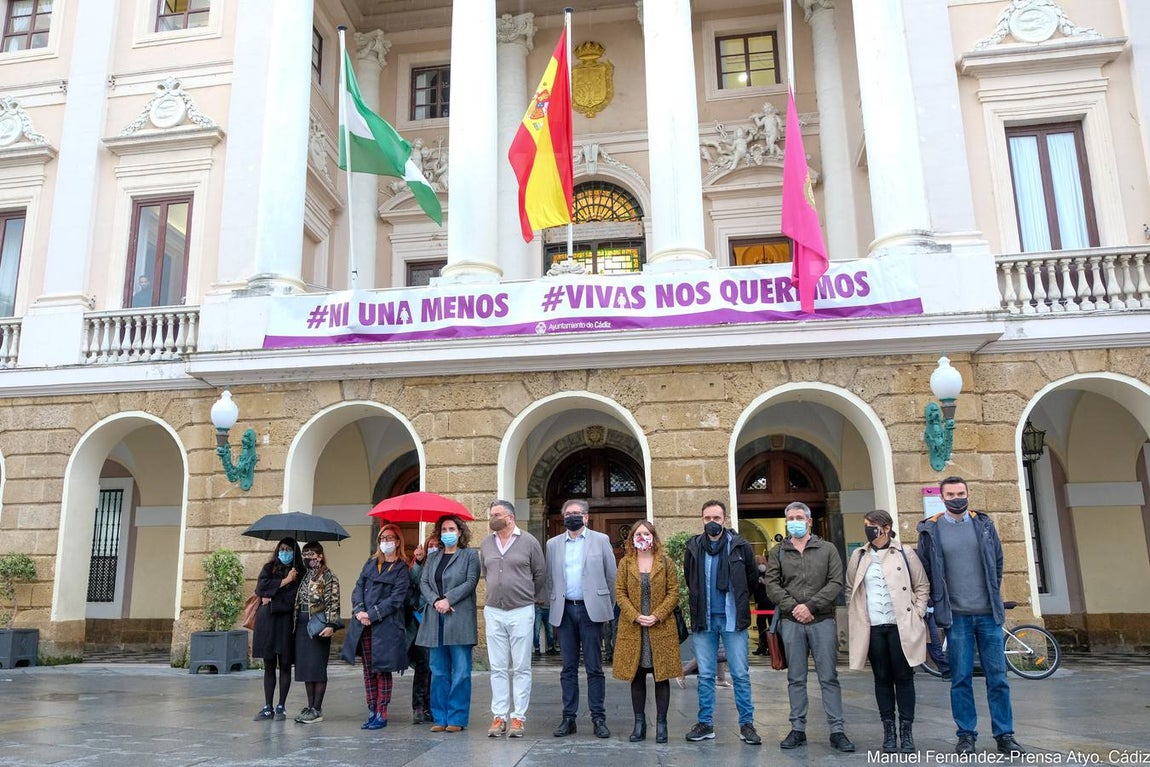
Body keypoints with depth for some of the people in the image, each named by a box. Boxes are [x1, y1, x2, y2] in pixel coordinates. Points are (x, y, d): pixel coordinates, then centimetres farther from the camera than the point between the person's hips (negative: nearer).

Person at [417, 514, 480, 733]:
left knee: (460, 671, -2)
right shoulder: (432, 557, 18)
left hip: (460, 619, -4)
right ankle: (440, 717, 14)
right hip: (435, 620, 4)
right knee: (439, 671, 7)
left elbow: (470, 582, -6)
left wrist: (448, 600, -14)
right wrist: (435, 601, -9)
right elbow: (423, 583, 8)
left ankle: (457, 718, 4)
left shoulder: (470, 555, 4)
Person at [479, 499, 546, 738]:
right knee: (497, 668, 6)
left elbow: (540, 574, 5)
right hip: (493, 612, 3)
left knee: (521, 667, 2)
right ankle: (499, 716, 12)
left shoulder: (529, 542, -4)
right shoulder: (486, 544, 7)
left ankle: (519, 717, 8)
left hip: (521, 611, -3)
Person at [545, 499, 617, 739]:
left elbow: (611, 575, 5)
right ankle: (569, 718, 14)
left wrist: (609, 608, 3)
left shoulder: (601, 540, 4)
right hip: (564, 611, 2)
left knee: (594, 668, 1)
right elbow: (550, 579, 12)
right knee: (568, 668, 7)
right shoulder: (553, 544, 11)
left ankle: (598, 718, 8)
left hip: (591, 609, -2)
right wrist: (553, 610, 7)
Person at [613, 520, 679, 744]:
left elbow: (674, 593, 0)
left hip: (661, 629, -1)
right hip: (632, 629, 1)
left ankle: (661, 723, 12)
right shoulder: (625, 563, 7)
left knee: (662, 676, 3)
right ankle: (639, 723, 15)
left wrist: (657, 616, -12)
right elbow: (619, 593, 2)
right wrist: (636, 616, -11)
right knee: (636, 677, 6)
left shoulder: (665, 563, 4)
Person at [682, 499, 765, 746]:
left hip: (733, 619, -2)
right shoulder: (693, 548, 3)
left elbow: (753, 581, 9)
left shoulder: (740, 546, -2)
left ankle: (746, 724, 14)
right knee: (705, 675, 8)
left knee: (741, 674, 3)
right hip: (704, 620, 2)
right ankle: (705, 723, 17)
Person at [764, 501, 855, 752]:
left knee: (829, 677, 1)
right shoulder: (778, 552, 9)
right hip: (791, 622, 1)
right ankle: (798, 729, 14)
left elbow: (836, 583, -4)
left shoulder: (827, 549, 6)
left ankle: (837, 731, 7)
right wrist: (793, 607, -12)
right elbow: (772, 584, 1)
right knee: (796, 679, 7)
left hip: (822, 621, -1)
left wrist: (810, 605, -13)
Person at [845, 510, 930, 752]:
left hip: (901, 626, -2)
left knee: (903, 678, 3)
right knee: (882, 679, 6)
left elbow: (922, 586, 7)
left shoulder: (905, 554, 1)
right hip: (872, 628, 2)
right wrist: (854, 619, 7)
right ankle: (888, 731, 14)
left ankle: (906, 731, 11)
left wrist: (917, 614, -2)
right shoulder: (858, 557, 9)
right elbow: (850, 591, 15)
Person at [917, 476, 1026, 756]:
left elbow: (997, 562, 15)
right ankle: (966, 735, 13)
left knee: (998, 676, 5)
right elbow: (925, 571, 5)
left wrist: (993, 595, 13)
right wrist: (940, 602, 3)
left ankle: (1005, 735, 15)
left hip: (988, 613, 2)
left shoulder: (984, 524, 7)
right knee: (961, 678, 3)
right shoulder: (931, 530, 0)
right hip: (956, 616, -2)